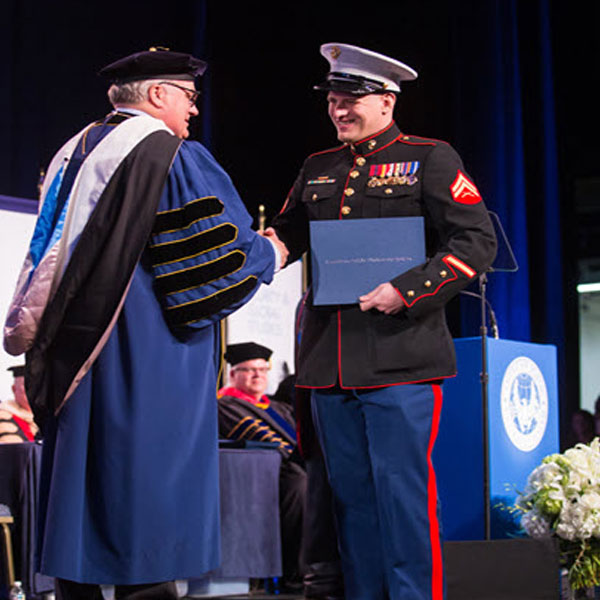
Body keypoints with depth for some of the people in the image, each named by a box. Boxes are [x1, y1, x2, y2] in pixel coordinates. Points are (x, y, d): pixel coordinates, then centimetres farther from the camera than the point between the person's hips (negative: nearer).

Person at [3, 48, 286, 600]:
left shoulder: (75, 153, 14)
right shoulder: (173, 157, -10)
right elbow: (227, 248, -11)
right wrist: (270, 255, 7)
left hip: (73, 354, 8)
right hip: (150, 362, -7)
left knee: (81, 489, 11)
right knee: (144, 490, -3)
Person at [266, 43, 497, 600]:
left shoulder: (429, 158, 2)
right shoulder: (318, 168, 18)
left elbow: (477, 241, -5)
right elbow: (287, 233, 29)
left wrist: (406, 290, -15)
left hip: (400, 360, -6)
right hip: (329, 360, 6)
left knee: (403, 489, -6)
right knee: (350, 491, 10)